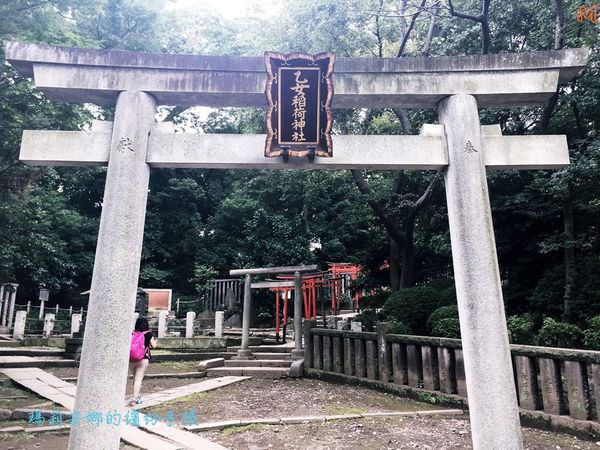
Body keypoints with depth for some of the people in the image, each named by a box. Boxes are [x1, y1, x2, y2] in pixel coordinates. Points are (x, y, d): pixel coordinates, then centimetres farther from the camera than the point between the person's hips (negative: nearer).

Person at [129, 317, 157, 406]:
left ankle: (137, 397, 30)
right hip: (143, 360, -4)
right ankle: (134, 399, -11)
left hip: (131, 360, 4)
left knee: (135, 378, 19)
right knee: (138, 379, -2)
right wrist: (155, 341, 19)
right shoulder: (148, 334, -4)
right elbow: (153, 346, -2)